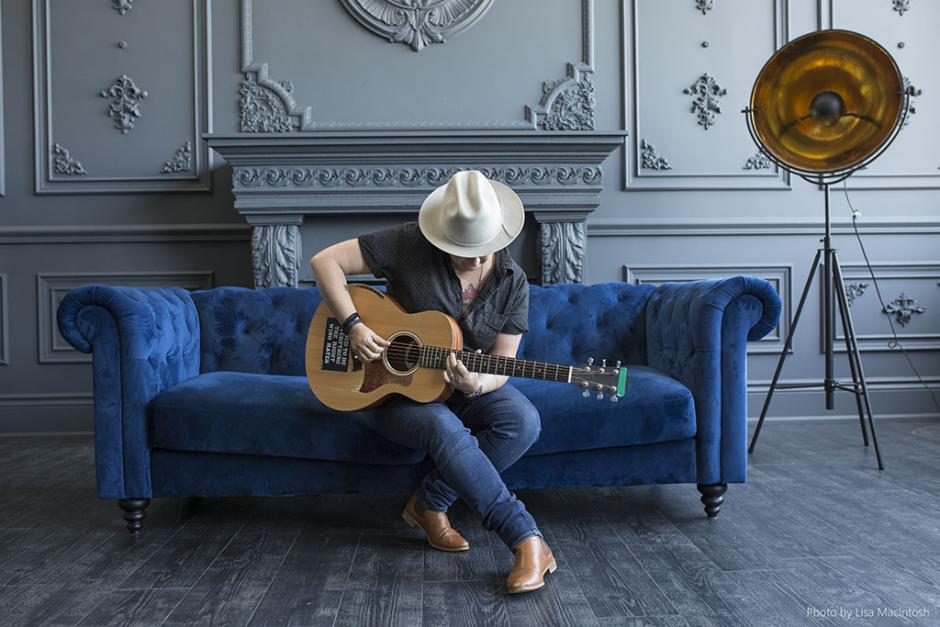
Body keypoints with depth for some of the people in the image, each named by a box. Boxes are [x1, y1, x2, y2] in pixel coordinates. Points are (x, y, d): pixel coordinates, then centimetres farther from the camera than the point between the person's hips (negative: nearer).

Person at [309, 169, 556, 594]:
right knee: (445, 429, -37)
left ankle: (429, 504, -12)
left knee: (524, 422, -27)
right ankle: (527, 540, -31)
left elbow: (500, 367, -7)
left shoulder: (512, 282, -8)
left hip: (468, 389, 4)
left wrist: (476, 385, -31)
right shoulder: (410, 245, -16)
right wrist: (353, 326, -24)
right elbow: (325, 261, -14)